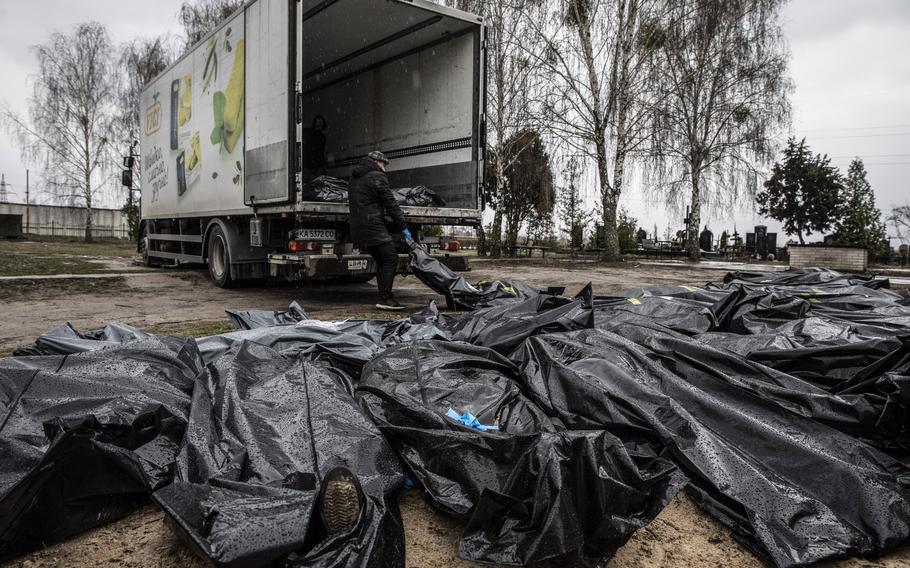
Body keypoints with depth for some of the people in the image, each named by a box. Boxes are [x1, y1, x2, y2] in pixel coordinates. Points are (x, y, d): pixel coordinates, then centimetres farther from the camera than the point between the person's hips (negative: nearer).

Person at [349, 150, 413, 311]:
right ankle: (385, 298, -15)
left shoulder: (355, 178, 21)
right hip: (373, 226, -9)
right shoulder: (377, 177, -5)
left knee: (381, 261, 12)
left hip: (358, 227, 9)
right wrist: (403, 227, -4)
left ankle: (385, 298, 11)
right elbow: (390, 204, -7)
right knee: (390, 258, -9)